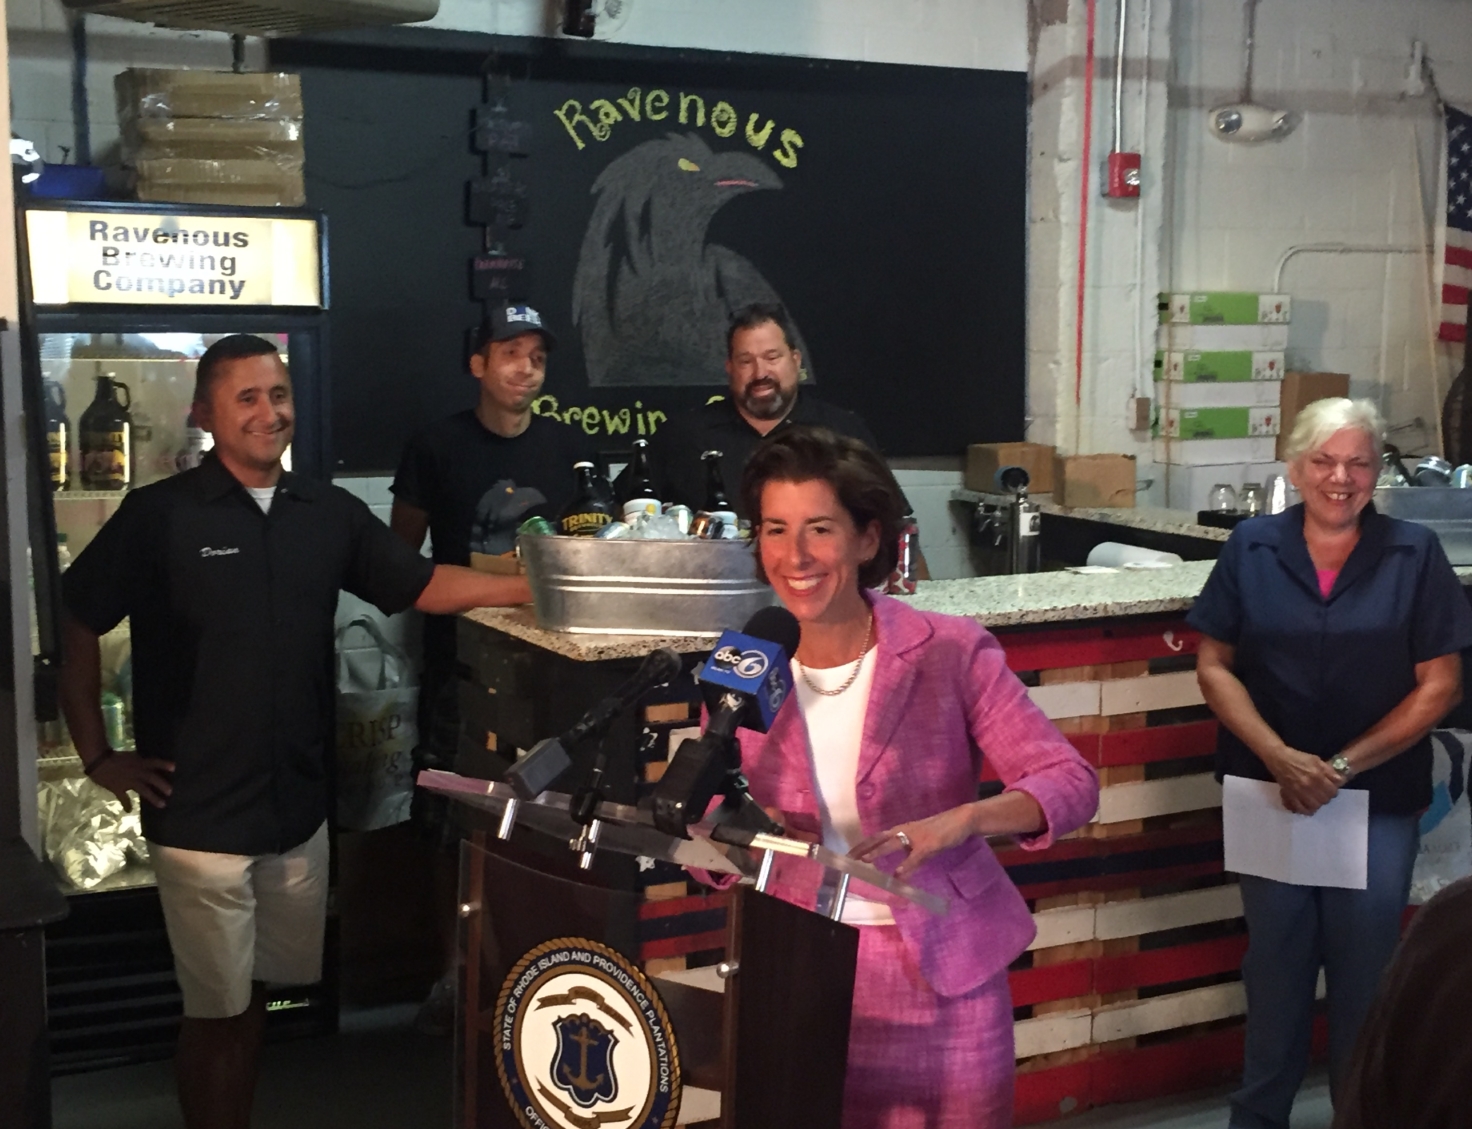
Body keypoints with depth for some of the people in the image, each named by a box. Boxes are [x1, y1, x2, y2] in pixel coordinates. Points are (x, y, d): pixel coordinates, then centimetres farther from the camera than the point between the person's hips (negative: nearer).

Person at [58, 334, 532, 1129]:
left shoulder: (329, 513, 6)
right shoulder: (159, 516, -7)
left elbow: (419, 584, 7)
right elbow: (79, 627, -1)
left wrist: (534, 586, -5)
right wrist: (99, 758, -3)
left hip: (297, 808, 5)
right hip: (200, 814, -4)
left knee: (253, 997, 17)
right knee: (215, 1009, 3)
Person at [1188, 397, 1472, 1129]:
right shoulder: (1251, 549, -2)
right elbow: (1214, 666, -2)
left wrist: (1343, 766, -12)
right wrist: (1279, 757, -15)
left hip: (1379, 799, -1)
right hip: (1270, 792, 1)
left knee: (1365, 966, 9)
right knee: (1275, 959, 14)